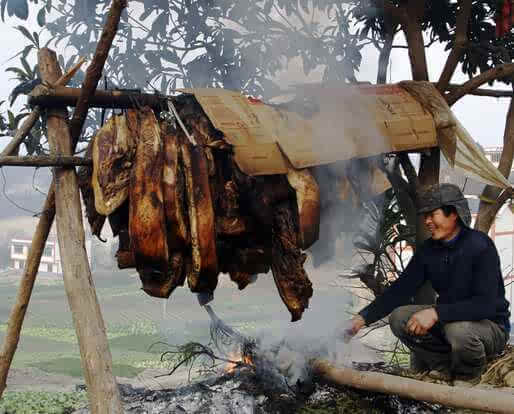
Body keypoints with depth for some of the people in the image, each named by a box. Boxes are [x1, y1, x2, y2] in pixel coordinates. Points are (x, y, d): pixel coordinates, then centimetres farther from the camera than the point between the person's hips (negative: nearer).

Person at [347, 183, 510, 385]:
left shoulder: (479, 245, -21)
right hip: (447, 321, 6)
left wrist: (436, 312, -37)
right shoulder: (428, 250, 0)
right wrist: (363, 317, -12)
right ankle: (445, 366, 3)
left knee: (459, 329, -38)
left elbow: (486, 304, -29)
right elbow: (400, 290, 0)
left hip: (489, 325, -6)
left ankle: (468, 376, -4)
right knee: (399, 317, -13)